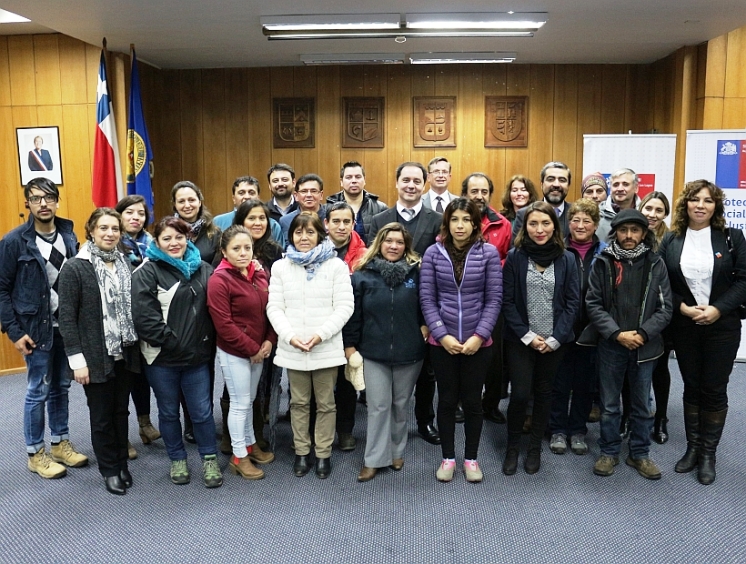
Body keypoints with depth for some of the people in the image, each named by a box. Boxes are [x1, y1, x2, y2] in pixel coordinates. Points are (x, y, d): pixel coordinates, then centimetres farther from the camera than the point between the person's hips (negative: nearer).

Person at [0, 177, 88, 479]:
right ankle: (35, 453, 20)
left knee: (61, 388, 15)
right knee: (38, 392, 4)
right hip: (36, 329, -4)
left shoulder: (69, 236, 2)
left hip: (67, 327, 5)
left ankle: (60, 444, 30)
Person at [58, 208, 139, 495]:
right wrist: (77, 359, -15)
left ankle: (122, 463, 29)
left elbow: (133, 308, 8)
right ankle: (110, 469, 24)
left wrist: (137, 347, 2)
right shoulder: (74, 267, -9)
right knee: (102, 415, 9)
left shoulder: (125, 264, 6)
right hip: (95, 356, -4)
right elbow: (66, 317, -11)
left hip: (124, 353, 4)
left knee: (121, 411, 14)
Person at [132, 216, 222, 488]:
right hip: (162, 357, -2)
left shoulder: (203, 269, 7)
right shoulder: (147, 272, -7)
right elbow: (144, 316, -15)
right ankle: (177, 459, 31)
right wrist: (171, 342, -15)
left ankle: (209, 459, 25)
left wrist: (207, 342, -1)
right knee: (169, 412, 13)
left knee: (202, 411, 7)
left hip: (197, 355, 2)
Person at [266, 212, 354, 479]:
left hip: (327, 347, -2)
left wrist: (321, 334, -16)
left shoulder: (336, 266, -1)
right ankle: (301, 452, 28)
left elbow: (344, 306, -6)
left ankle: (323, 454, 23)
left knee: (325, 403, 8)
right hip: (291, 348, 2)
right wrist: (289, 335, -13)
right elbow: (274, 308, 3)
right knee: (299, 402, 14)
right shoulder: (280, 267, 7)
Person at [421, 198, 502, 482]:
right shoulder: (433, 253, -2)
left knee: (472, 401, 12)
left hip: (477, 342, 0)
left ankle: (471, 458, 30)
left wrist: (479, 335, -12)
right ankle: (448, 457, 29)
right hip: (442, 342, 1)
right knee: (447, 400, 12)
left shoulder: (489, 253, -4)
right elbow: (427, 298, -3)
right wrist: (442, 335, -11)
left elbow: (494, 298, -4)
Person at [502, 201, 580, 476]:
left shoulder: (567, 259, 0)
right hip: (520, 339, -2)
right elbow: (507, 301, -6)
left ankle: (535, 448, 28)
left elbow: (573, 302, -1)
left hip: (554, 341, 2)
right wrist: (528, 336, -12)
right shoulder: (515, 257, -5)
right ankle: (512, 447, 17)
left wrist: (555, 338, -9)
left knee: (543, 393, 12)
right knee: (520, 394, -5)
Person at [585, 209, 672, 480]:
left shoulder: (656, 264, -1)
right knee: (609, 403, 10)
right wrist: (617, 334, -15)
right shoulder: (603, 262, -3)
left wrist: (642, 334, -14)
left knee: (641, 404, 13)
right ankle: (609, 451, 26)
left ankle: (639, 453, 28)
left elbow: (665, 307, -2)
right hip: (610, 345, -1)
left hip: (646, 345, 1)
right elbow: (593, 304, -6)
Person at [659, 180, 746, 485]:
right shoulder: (671, 240, 2)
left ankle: (708, 454, 18)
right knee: (691, 387, 11)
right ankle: (692, 448, 23)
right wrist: (683, 307, -14)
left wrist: (718, 309, -16)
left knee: (714, 390, 5)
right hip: (684, 327, 1)